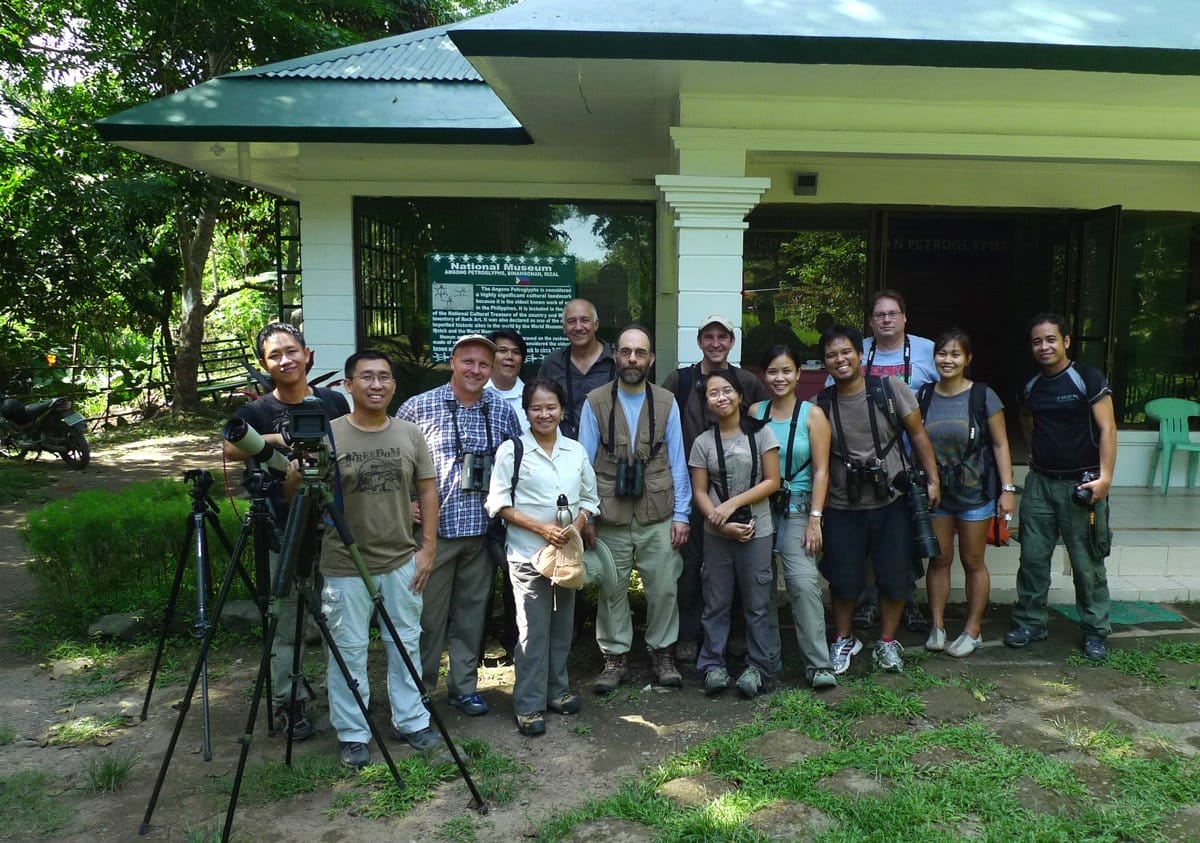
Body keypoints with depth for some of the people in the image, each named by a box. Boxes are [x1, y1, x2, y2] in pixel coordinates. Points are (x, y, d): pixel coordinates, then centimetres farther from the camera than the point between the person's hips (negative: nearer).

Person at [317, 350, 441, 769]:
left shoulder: (410, 434, 1)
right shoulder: (327, 435, -9)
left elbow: (427, 491, 5)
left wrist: (428, 548, 1)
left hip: (402, 562, 3)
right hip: (346, 567, -3)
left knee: (406, 643, 15)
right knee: (349, 651, 8)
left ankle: (411, 721, 32)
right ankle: (352, 735, 24)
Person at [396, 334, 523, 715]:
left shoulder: (503, 410, 5)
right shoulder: (420, 407, -4)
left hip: (482, 530, 3)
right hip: (434, 529, -3)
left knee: (472, 611, 13)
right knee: (429, 613, 5)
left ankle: (464, 686, 27)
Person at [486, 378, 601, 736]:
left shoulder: (576, 450, 7)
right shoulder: (512, 450, -6)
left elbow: (589, 499, 11)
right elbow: (499, 503, -8)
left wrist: (575, 527, -9)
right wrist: (541, 527, -17)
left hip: (568, 552, 4)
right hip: (528, 554, -4)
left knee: (562, 626, 14)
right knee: (533, 631, -2)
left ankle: (557, 690, 30)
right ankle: (528, 705, 10)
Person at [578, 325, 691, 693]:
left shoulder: (666, 403, 2)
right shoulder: (595, 402, -2)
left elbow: (677, 462, 5)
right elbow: (584, 462, 1)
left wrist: (681, 514, 2)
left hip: (658, 517, 1)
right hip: (609, 516, -1)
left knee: (664, 588, 6)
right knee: (612, 590, 7)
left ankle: (661, 653, 26)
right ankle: (615, 658, 23)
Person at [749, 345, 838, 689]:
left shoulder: (812, 414, 1)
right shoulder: (755, 412, 8)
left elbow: (821, 470, -2)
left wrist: (815, 518, -9)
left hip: (796, 509, -2)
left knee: (803, 582, -15)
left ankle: (819, 665, -8)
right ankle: (767, 658, 18)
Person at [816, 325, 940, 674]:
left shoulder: (891, 389, -6)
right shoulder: (820, 404, -3)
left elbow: (917, 435, 1)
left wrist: (932, 479, 0)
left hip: (891, 503, 0)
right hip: (842, 508, 1)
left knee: (895, 577, 9)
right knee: (843, 580, 9)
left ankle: (887, 641, 31)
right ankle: (845, 638, 33)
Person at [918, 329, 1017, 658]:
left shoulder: (983, 396, -7)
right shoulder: (924, 395, 2)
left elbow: (1000, 445, -5)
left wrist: (1007, 489, -10)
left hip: (975, 492, -3)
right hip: (935, 491, 3)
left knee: (972, 561, 8)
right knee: (939, 559, 9)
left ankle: (973, 630, 21)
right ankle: (937, 625, 20)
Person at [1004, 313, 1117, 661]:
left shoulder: (1087, 379, -7)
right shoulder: (1030, 387, 10)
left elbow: (1107, 428, -10)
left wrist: (1105, 476, -17)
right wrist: (1034, 463, 12)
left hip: (1080, 483, -5)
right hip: (1040, 482, 5)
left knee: (1087, 562, 1)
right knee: (1032, 557, 6)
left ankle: (1095, 632, 15)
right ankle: (1030, 623, 18)